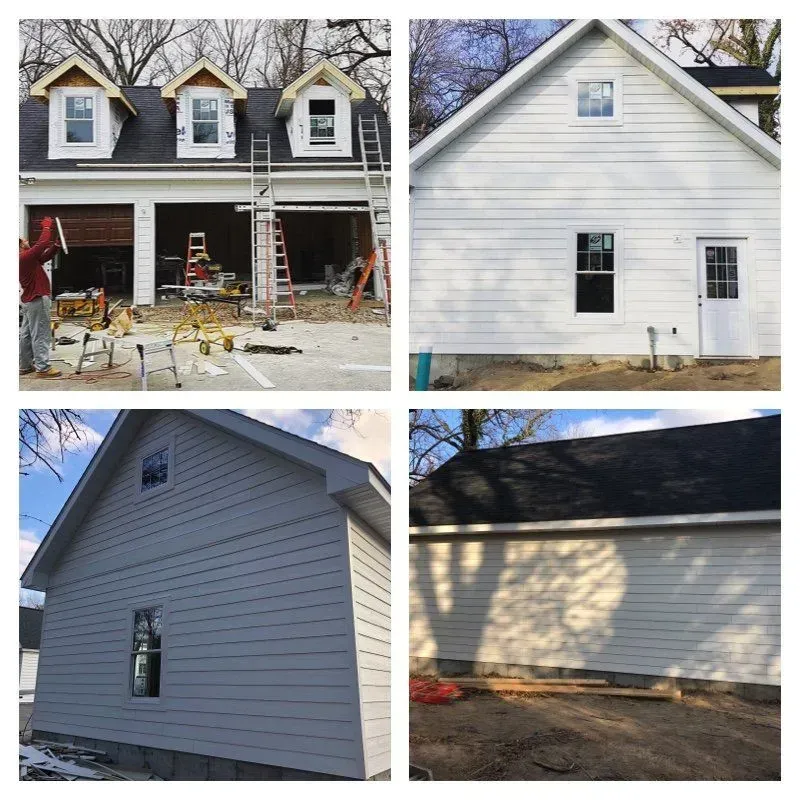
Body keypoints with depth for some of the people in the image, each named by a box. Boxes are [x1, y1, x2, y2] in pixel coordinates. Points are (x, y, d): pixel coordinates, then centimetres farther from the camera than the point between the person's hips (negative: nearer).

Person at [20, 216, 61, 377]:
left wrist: (56, 246, 8)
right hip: (37, 300, -11)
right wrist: (47, 228, -11)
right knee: (40, 335, -9)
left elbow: (44, 256, 20)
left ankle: (25, 365, 18)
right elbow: (42, 244, -24)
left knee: (26, 334, 12)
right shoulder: (25, 257, -17)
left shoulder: (27, 258, 13)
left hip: (29, 300, 11)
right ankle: (43, 368, -8)